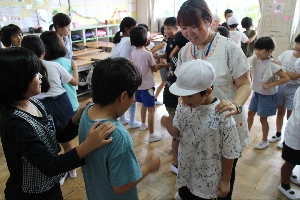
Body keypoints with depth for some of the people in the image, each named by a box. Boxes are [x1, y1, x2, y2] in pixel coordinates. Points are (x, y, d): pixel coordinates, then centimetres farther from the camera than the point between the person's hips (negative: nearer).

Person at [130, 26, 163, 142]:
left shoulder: (133, 53, 0)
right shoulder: (147, 54, -19)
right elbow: (155, 69, -10)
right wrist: (153, 61, 8)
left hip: (137, 85, 8)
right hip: (147, 86, -7)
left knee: (144, 105, 27)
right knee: (151, 109, 0)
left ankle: (143, 124, 46)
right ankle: (152, 135, 4)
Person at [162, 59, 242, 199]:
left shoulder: (223, 115, -25)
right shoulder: (182, 107, -11)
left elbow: (228, 154, -15)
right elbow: (178, 133, 1)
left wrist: (225, 180, -5)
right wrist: (169, 127, -22)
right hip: (185, 173, 5)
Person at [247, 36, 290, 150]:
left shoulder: (272, 65, -25)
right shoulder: (254, 59, -10)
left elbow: (286, 78, -24)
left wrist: (270, 85, -24)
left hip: (267, 95, -6)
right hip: (256, 93, 6)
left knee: (263, 119, 8)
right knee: (250, 113, 17)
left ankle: (265, 141, 29)